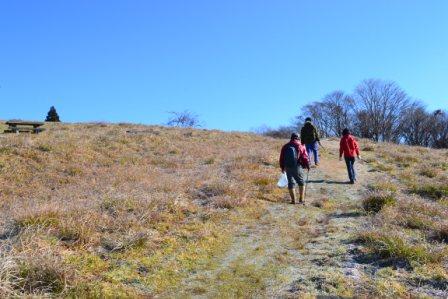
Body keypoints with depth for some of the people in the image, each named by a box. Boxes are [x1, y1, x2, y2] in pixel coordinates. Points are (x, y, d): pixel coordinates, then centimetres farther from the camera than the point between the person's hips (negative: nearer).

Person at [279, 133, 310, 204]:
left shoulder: (285, 147, 8)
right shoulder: (301, 147, -1)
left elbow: (281, 158, 10)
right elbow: (305, 158, -3)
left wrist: (282, 167, 21)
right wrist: (307, 166, 11)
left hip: (288, 168, 2)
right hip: (297, 167, -2)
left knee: (291, 183, 10)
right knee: (301, 183, 13)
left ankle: (293, 200, 10)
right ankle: (301, 199, 10)